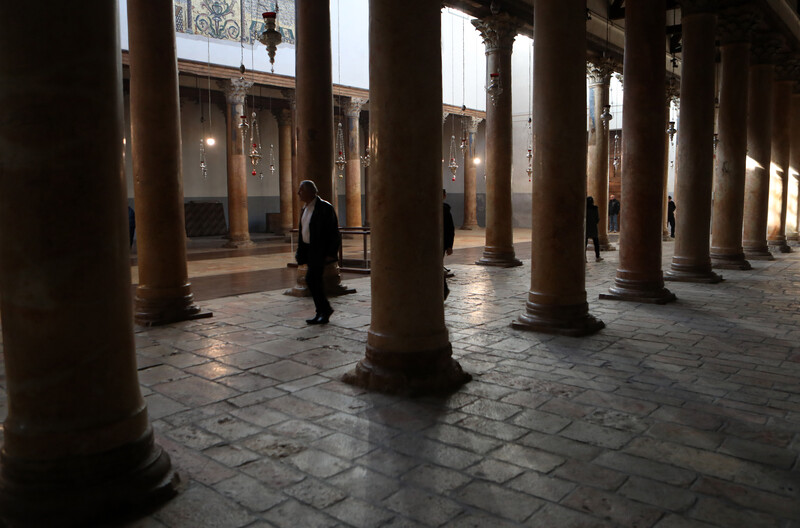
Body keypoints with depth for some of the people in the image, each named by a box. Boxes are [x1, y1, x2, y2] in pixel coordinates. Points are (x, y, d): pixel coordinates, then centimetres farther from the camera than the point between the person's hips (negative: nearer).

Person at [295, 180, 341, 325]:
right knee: (315, 281, 10)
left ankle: (325, 309, 1)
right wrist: (300, 252, 15)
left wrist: (331, 253, -18)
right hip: (309, 250, 9)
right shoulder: (306, 208, 13)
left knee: (311, 279, -14)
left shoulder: (325, 208, -13)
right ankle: (322, 313, 17)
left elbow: (333, 232, -15)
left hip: (320, 251, -9)